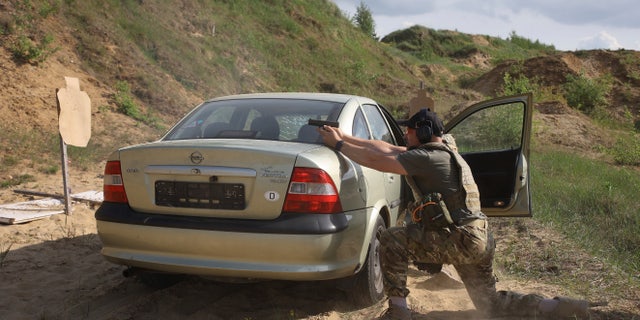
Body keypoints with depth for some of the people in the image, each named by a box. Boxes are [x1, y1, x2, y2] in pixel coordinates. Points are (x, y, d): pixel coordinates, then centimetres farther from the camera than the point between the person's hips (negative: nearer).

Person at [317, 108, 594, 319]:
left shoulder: (427, 158, -15)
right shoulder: (441, 152, 14)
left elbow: (378, 161, -17)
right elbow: (385, 149, 14)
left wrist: (337, 145, -6)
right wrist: (344, 137, 13)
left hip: (459, 240, -10)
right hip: (478, 240, 10)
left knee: (392, 240, -7)